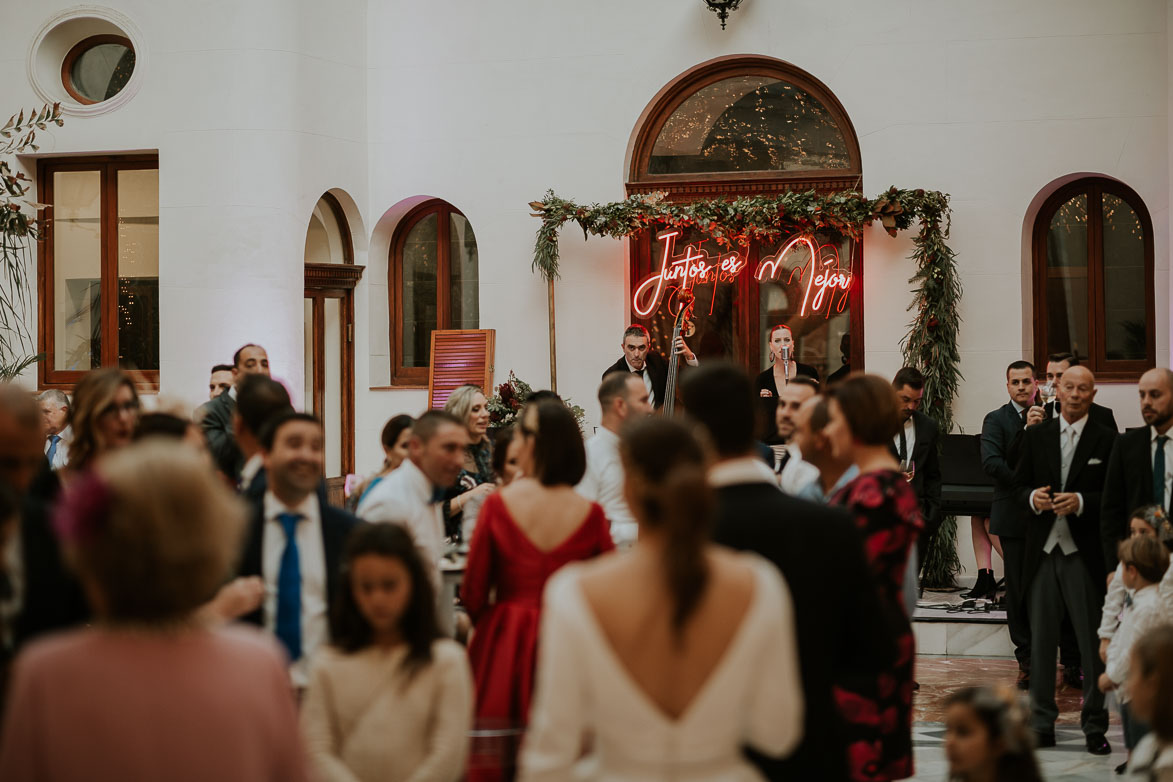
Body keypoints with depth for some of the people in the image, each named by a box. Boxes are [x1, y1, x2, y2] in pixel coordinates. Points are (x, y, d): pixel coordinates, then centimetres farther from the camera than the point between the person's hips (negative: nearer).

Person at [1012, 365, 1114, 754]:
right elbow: (1020, 485, 12)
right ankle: (1042, 723, 17)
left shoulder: (1106, 439, -1)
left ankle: (1094, 726, 11)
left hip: (1085, 554, -3)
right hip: (1043, 550, 3)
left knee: (1092, 643, 2)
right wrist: (1033, 497, -9)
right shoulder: (1036, 435, 9)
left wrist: (1081, 502, -19)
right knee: (1041, 640, 8)